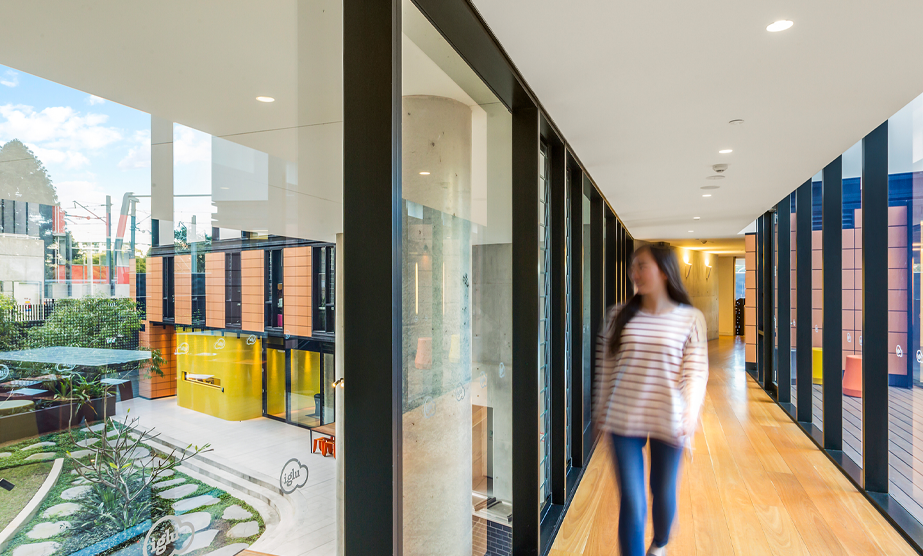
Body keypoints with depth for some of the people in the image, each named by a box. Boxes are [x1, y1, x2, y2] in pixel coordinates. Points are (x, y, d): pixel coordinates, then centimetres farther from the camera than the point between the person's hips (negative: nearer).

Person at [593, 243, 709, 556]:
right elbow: (606, 366, 4)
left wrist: (691, 413, -18)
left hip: (667, 422, 0)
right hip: (624, 421, 0)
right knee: (631, 502, 1)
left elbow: (696, 371, -6)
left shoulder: (690, 318, -4)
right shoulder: (619, 315, -1)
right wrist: (602, 408, 7)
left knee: (664, 495, 20)